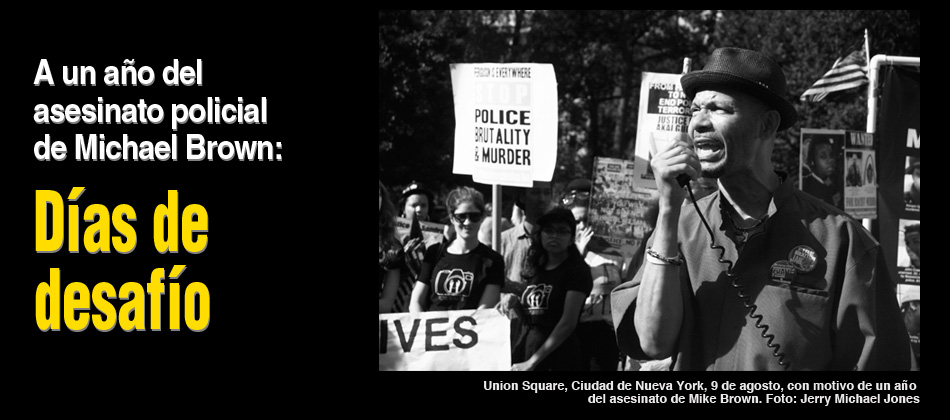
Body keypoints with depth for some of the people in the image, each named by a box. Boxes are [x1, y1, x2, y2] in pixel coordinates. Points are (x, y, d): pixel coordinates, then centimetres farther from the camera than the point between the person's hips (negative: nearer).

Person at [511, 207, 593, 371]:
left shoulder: (577, 270, -4)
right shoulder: (535, 268, 15)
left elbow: (568, 323, -13)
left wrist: (532, 362, -15)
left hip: (559, 356, -5)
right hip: (525, 349, 6)